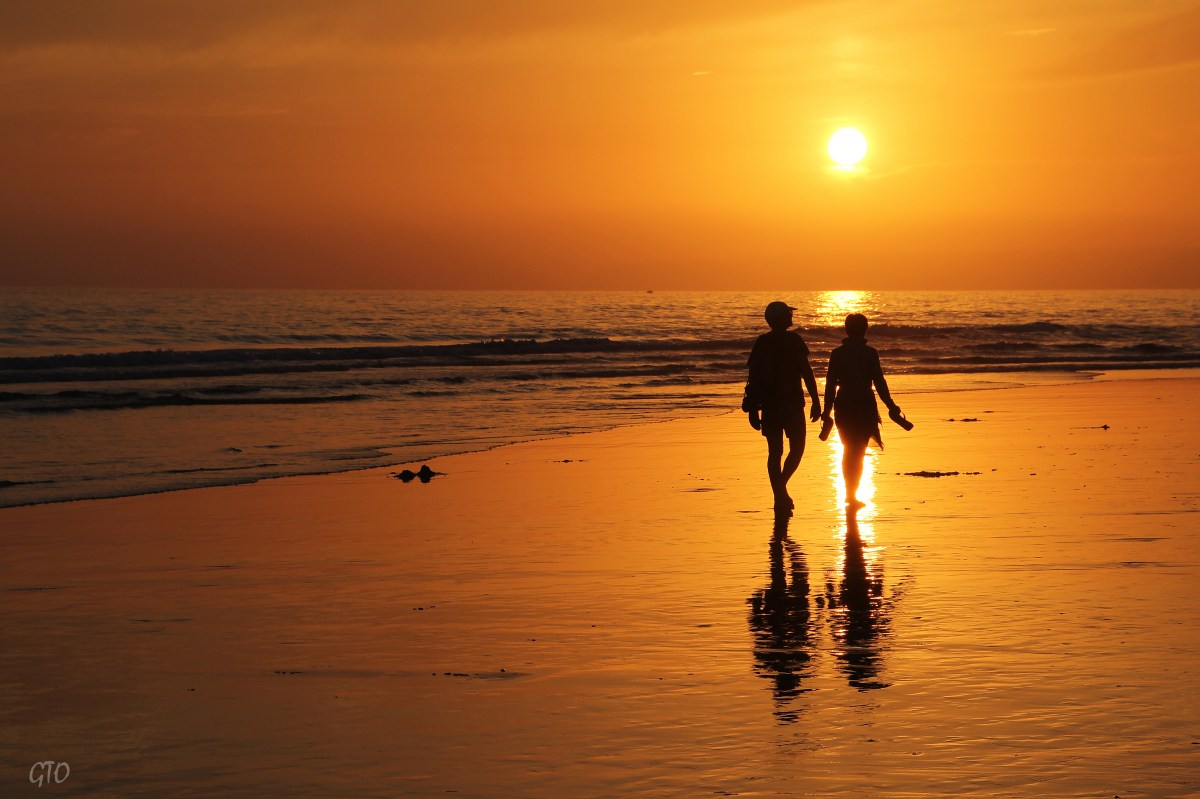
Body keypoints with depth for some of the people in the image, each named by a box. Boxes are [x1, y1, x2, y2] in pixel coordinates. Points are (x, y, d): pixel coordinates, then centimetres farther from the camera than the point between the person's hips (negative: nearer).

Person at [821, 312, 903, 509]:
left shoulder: (837, 354, -1)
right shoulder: (870, 353, -7)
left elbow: (830, 384, 0)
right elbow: (879, 382, -9)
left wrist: (827, 414, 6)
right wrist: (892, 408, -2)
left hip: (843, 407, 2)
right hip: (865, 407, -2)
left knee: (848, 450, 18)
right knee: (858, 452, 4)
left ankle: (850, 493, 26)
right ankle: (852, 495, -6)